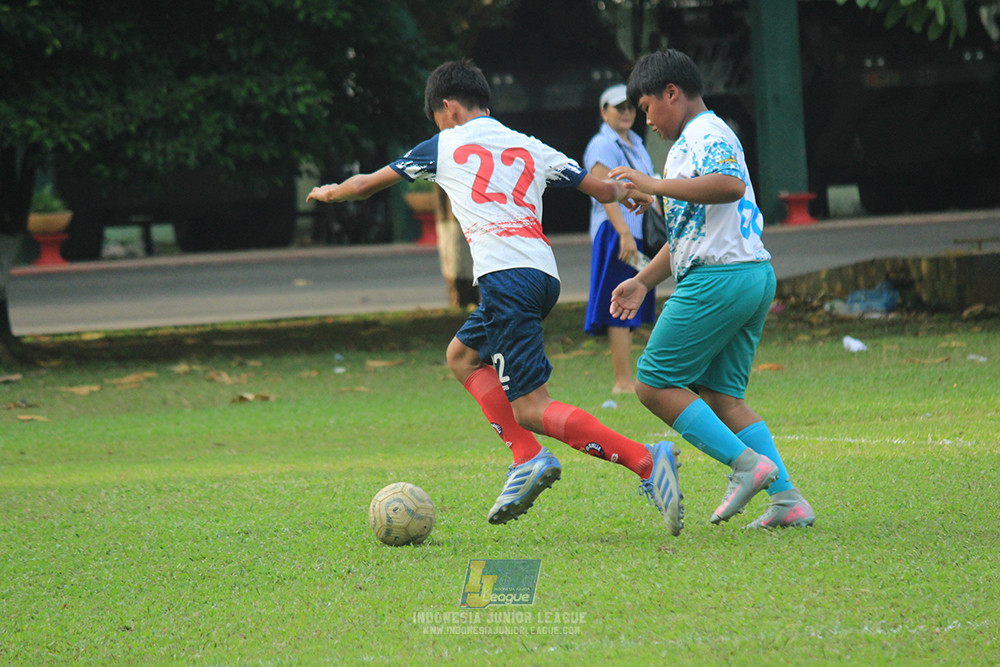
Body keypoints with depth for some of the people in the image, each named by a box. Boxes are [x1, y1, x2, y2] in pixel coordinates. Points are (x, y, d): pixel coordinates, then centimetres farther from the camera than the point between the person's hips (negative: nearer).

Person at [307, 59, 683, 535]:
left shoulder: (444, 147, 13)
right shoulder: (531, 148, 22)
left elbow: (366, 185, 25)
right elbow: (601, 189, 24)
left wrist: (329, 192, 47)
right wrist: (626, 192, 48)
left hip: (505, 276, -7)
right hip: (543, 273, 7)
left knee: (531, 408, -10)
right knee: (462, 355, 25)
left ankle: (646, 462, -26)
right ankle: (528, 456, 8)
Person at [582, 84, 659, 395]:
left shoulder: (635, 144, 18)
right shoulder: (602, 146, -11)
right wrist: (624, 234, -29)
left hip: (638, 234, 9)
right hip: (614, 231, -9)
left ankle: (625, 379, 13)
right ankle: (623, 381, -11)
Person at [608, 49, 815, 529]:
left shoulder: (707, 134, -7)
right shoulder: (693, 141, 26)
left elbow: (730, 185, -29)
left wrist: (655, 185, -25)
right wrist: (643, 281, 30)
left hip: (718, 277, -10)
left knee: (654, 384, -7)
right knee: (721, 394, 10)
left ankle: (746, 463, -15)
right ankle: (787, 498, 2)